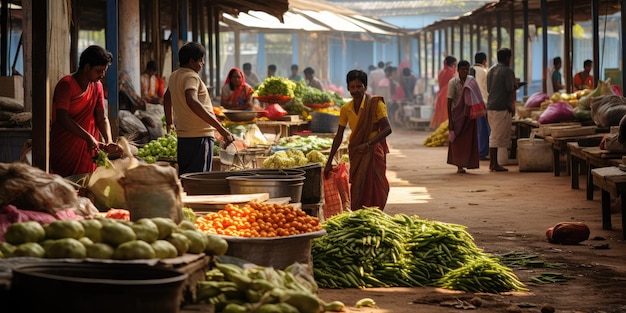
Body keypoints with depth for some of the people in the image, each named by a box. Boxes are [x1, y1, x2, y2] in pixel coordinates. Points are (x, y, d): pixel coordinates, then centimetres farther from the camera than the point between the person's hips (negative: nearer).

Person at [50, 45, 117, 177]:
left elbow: (102, 117, 6)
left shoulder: (97, 86, 9)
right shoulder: (66, 84, -13)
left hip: (88, 148, 6)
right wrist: (88, 137, -29)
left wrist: (109, 141, -13)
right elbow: (62, 118, -22)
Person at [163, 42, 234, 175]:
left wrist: (169, 122, 52)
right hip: (199, 136, -9)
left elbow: (167, 97, 34)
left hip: (183, 136, 9)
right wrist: (220, 128, -37)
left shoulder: (174, 76, 14)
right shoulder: (191, 77, -15)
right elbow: (192, 102, -33)